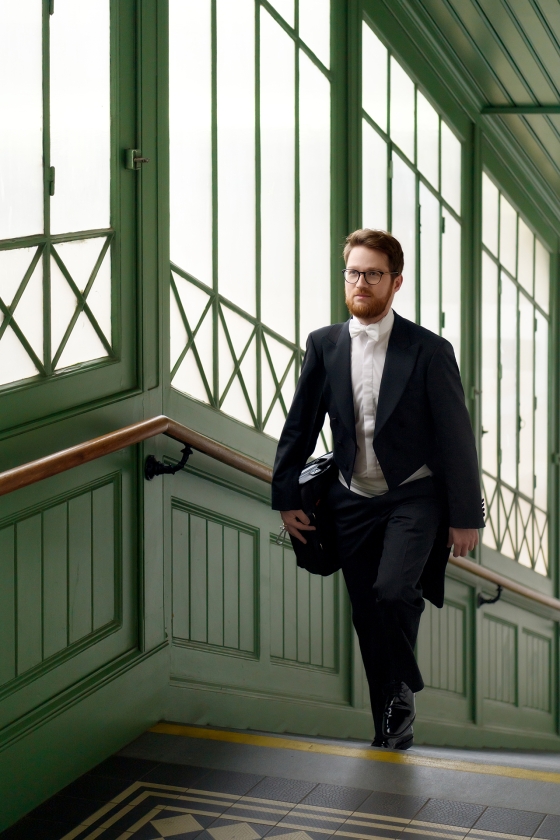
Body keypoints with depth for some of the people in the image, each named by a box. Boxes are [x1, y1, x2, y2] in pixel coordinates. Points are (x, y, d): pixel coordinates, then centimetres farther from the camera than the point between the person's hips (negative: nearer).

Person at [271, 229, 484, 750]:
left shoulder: (429, 351, -8)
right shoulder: (324, 345, 2)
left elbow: (457, 437, -6)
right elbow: (299, 427, 8)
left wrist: (465, 517, -6)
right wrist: (286, 497, 5)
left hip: (414, 498, -3)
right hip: (352, 501, 4)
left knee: (392, 590, -24)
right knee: (367, 617, 6)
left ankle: (403, 684, 5)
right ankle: (393, 730, 22)